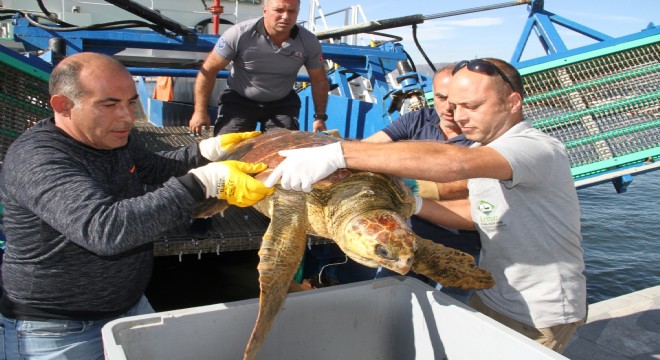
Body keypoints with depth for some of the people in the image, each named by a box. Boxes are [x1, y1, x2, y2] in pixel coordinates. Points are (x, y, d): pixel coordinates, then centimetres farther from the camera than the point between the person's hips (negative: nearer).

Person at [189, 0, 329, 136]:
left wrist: (320, 117, -3)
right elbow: (208, 70, -14)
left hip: (282, 104, 2)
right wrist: (200, 111, -15)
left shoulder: (309, 42, -15)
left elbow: (319, 80, 0)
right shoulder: (239, 34, -22)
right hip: (239, 100, -2)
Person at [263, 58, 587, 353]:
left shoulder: (539, 149, -26)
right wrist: (412, 204, -7)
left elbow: (453, 163, -43)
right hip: (490, 298, 8)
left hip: (540, 319, -7)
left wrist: (338, 153, -47)